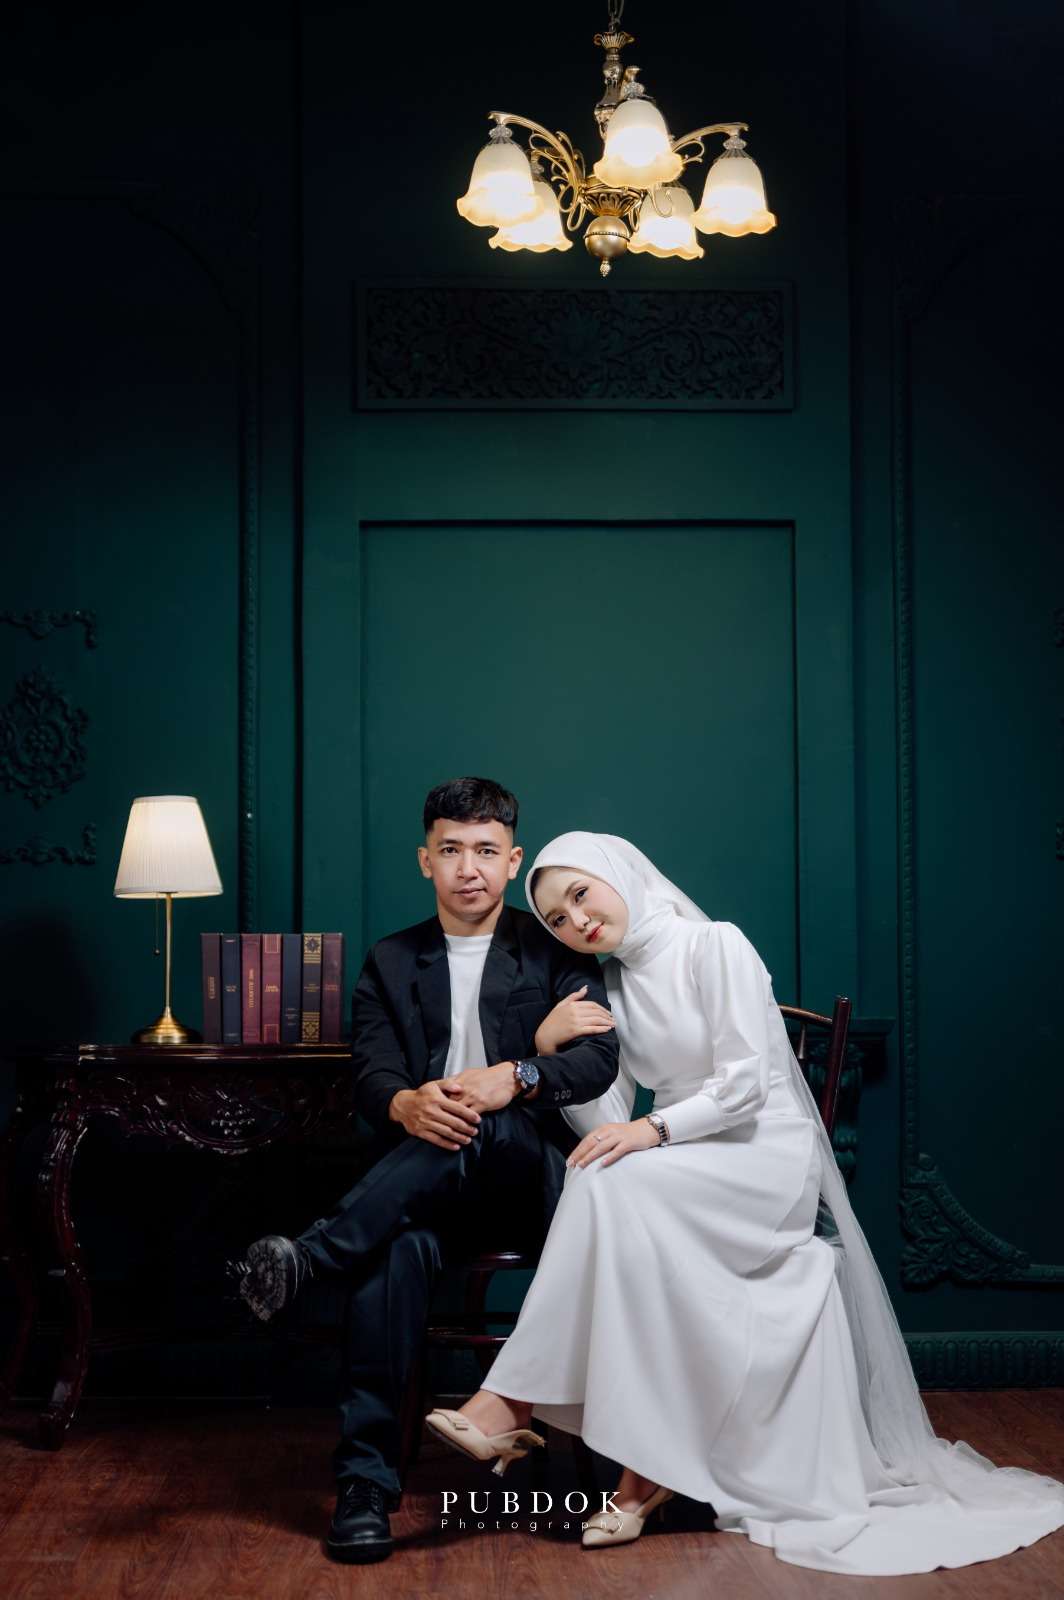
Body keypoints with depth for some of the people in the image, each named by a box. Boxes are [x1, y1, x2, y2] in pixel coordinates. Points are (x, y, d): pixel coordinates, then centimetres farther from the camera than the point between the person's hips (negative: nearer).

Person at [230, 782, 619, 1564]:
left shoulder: (554, 949, 10)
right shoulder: (391, 963, 15)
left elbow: (599, 1060, -5)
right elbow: (371, 1080, 1)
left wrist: (516, 1077, -27)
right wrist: (406, 1105, -26)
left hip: (534, 1170, -1)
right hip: (431, 1179, 1)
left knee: (486, 1127, -37)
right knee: (398, 1247, -35)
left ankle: (312, 1255, -35)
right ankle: (366, 1479, -36)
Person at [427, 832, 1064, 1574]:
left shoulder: (715, 947, -6)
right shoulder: (609, 987, 12)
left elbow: (745, 1084, -15)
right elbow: (607, 1124, 3)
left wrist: (656, 1129, -26)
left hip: (769, 1157, -5)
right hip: (690, 1172, 5)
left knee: (617, 1185, -31)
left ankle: (514, 1403, -26)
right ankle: (647, 1472, -26)